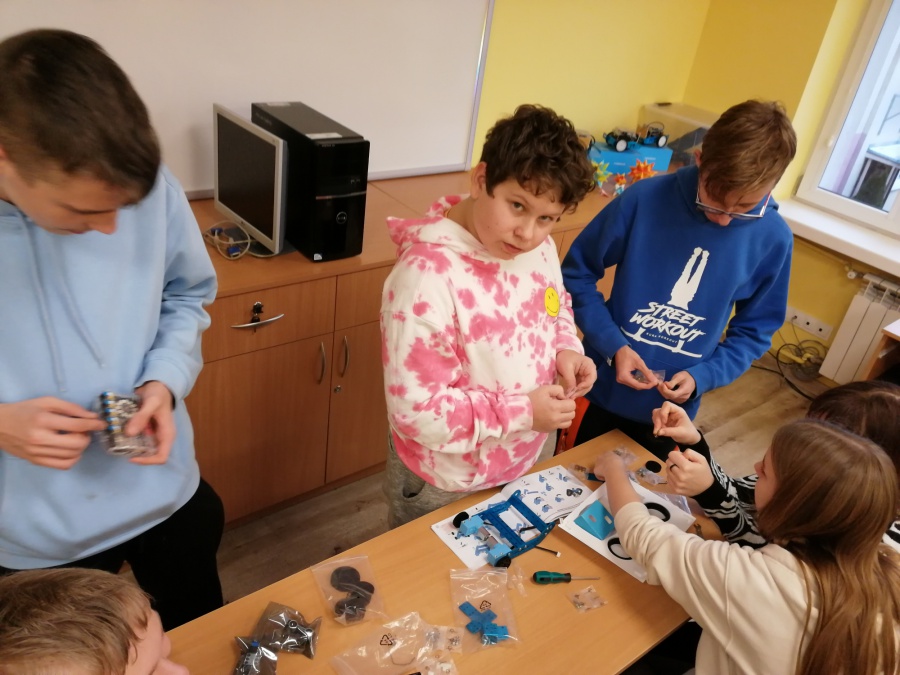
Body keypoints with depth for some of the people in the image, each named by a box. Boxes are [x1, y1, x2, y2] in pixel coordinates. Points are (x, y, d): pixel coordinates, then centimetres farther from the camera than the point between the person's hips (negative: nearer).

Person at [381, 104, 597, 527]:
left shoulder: (538, 247, -9)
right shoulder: (429, 275, -33)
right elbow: (415, 409, -31)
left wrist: (565, 348, -9)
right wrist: (521, 412, -27)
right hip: (445, 484, -6)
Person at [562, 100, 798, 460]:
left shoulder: (773, 238, -10)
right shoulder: (645, 199, -18)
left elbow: (755, 329, 1)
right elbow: (576, 273, -8)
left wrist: (702, 376, -14)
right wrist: (612, 344, -18)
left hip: (672, 410, 1)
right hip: (603, 390, -1)